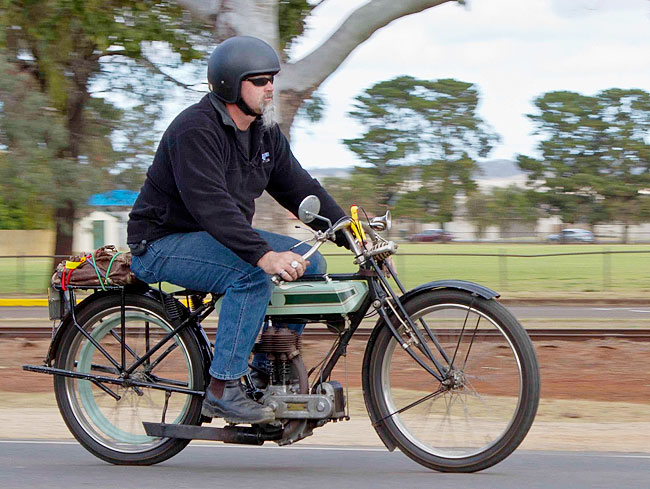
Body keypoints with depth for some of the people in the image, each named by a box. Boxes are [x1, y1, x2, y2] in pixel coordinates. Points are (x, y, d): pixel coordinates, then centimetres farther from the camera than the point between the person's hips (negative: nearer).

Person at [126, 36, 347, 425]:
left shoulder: (266, 134, 7)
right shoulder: (195, 130, -22)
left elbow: (301, 189, 8)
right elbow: (210, 205, -33)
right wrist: (262, 254, -43)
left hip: (224, 237, 9)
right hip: (164, 243, -9)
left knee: (310, 263, -2)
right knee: (253, 274, -32)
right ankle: (223, 389, -26)